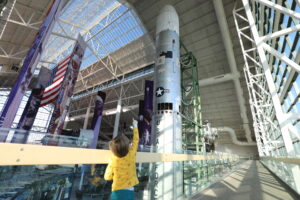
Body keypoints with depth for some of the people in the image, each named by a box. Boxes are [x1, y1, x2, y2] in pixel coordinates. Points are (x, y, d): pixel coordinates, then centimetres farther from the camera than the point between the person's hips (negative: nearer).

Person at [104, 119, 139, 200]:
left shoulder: (113, 161, -11)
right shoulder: (131, 154, -14)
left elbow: (107, 177, 1)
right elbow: (135, 140, 0)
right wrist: (135, 125, 11)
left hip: (116, 192, 1)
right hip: (128, 192, 0)